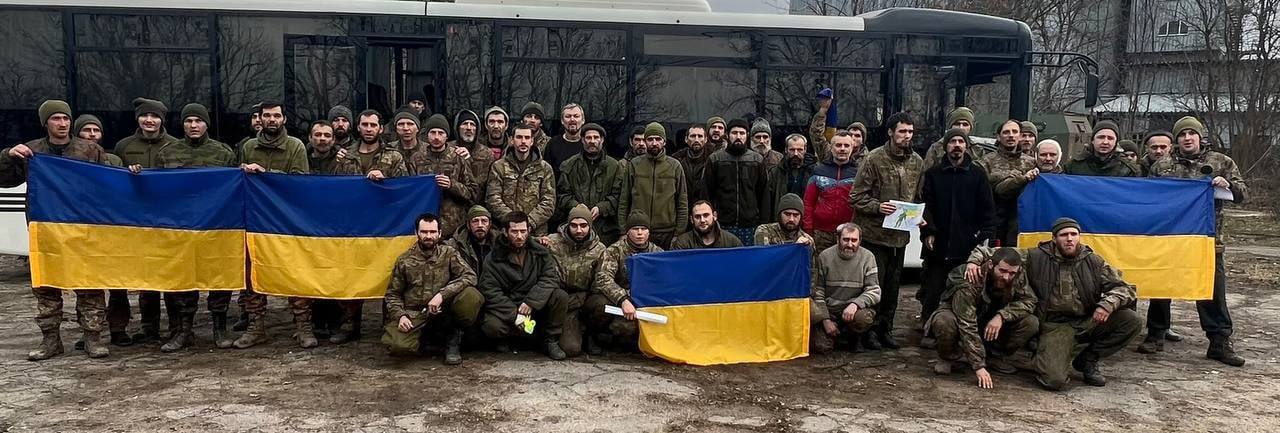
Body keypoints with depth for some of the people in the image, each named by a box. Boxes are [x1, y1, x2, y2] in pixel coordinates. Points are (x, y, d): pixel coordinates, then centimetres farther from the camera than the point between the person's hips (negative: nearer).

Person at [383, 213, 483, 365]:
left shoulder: (449, 253, 4)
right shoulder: (404, 260, 6)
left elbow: (470, 276, -10)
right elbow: (393, 294, 11)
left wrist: (442, 294, -23)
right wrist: (400, 316, -11)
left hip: (443, 311, 0)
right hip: (414, 314, 0)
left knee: (472, 296, -29)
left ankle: (452, 341, -4)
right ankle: (424, 338, 8)